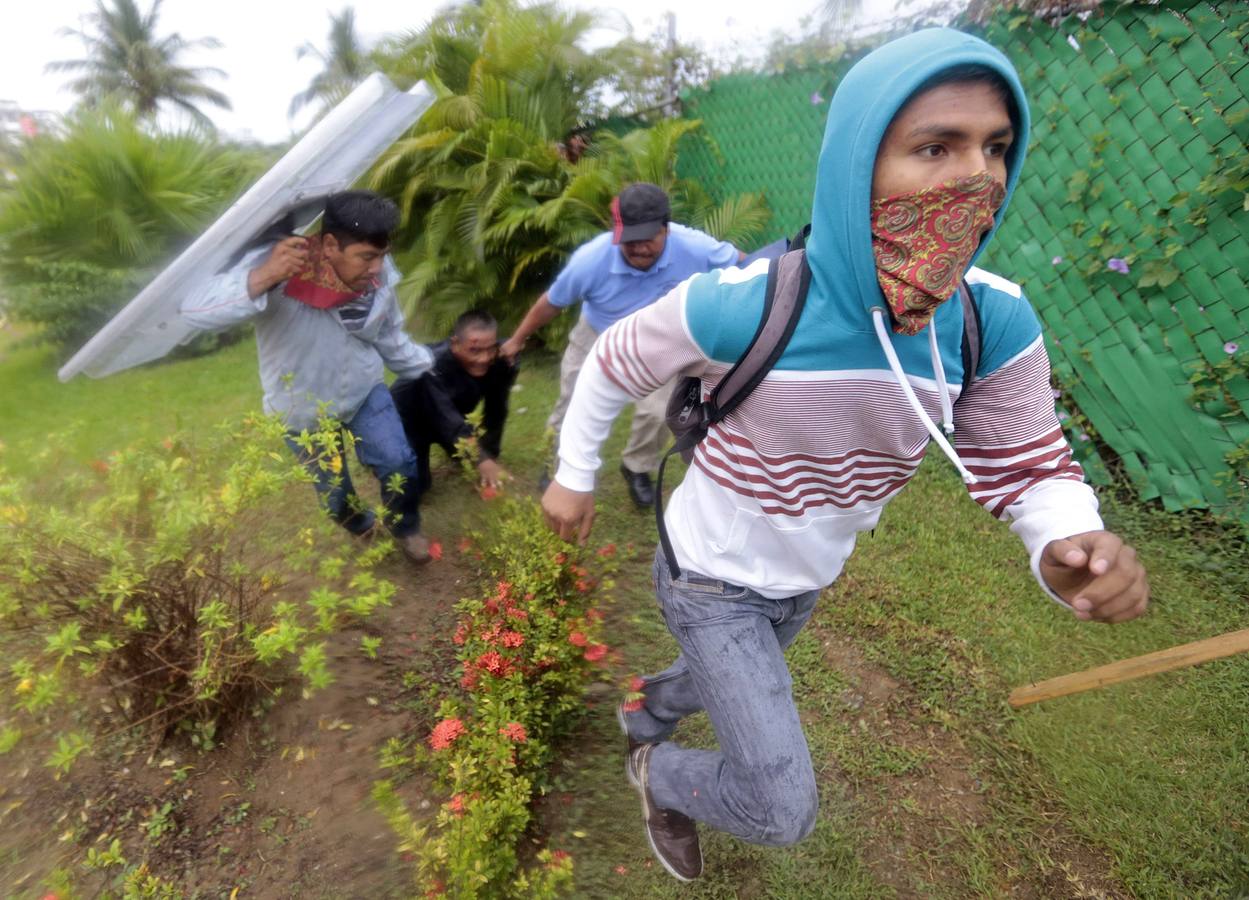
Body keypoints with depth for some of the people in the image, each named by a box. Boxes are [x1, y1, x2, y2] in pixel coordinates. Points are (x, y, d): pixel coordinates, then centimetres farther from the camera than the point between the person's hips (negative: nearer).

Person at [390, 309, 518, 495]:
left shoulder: (503, 362, -27)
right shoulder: (433, 365, -41)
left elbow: (495, 413, -19)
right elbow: (448, 419, -50)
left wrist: (490, 455, -23)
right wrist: (482, 460, -60)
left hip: (452, 413, 5)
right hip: (410, 416, -5)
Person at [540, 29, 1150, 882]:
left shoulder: (998, 321, -18)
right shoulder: (738, 304, -32)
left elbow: (1030, 467, -7)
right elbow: (612, 365, -14)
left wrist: (1072, 547, -31)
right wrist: (573, 476, -3)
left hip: (805, 579, 6)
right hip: (709, 578, -5)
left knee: (725, 684, 34)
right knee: (782, 811, 1)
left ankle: (645, 712, 70)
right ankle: (663, 776, 36)